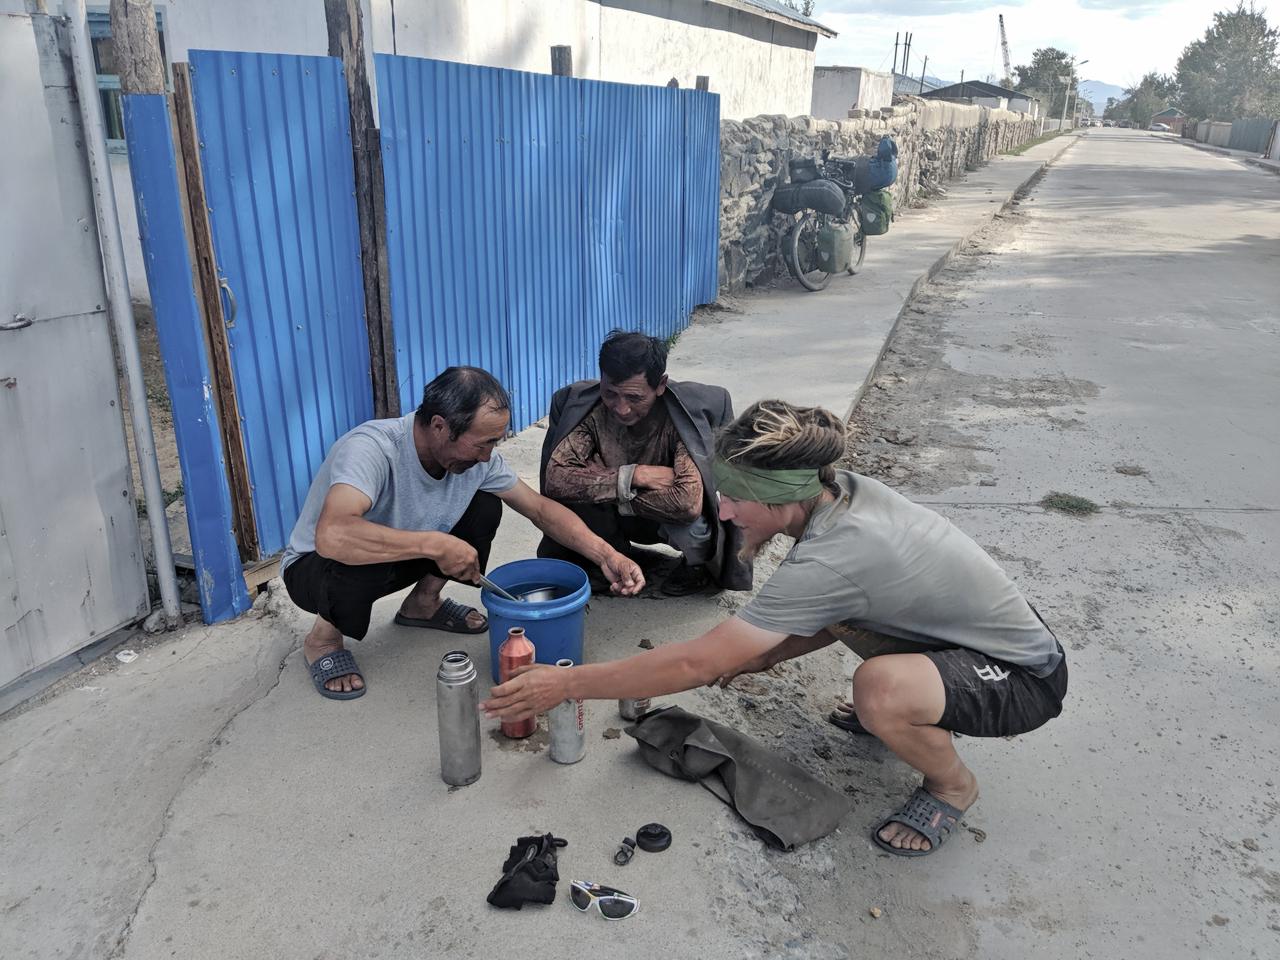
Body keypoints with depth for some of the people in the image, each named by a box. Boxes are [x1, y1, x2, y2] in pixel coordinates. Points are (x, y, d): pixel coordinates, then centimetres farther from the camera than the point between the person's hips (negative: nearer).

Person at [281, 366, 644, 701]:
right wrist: (436, 544, -46)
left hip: (397, 562, 6)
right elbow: (332, 536, -53)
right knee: (357, 561, -40)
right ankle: (324, 638, -5)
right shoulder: (372, 449, -37)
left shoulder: (476, 456, -17)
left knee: (485, 508, -11)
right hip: (313, 568, -5)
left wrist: (605, 555, -20)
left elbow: (540, 508, -7)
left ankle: (423, 603, 12)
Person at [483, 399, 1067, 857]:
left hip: (1028, 676, -8)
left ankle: (952, 785, -1)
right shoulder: (841, 488, -9)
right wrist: (760, 656, -2)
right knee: (823, 610, 2)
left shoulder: (828, 561, -34)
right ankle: (905, 709, 24)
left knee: (879, 690, -35)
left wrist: (566, 685, -24)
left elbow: (697, 663, -30)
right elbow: (830, 621, 9)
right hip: (984, 626, 8)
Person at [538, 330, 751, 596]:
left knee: (688, 517, -37)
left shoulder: (689, 411, -30)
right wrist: (631, 475, -36)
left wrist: (619, 497, -30)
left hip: (667, 520, -2)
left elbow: (688, 502, -43)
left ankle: (697, 563, 0)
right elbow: (554, 478, -32)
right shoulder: (582, 404, -23)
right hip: (615, 516, 2)